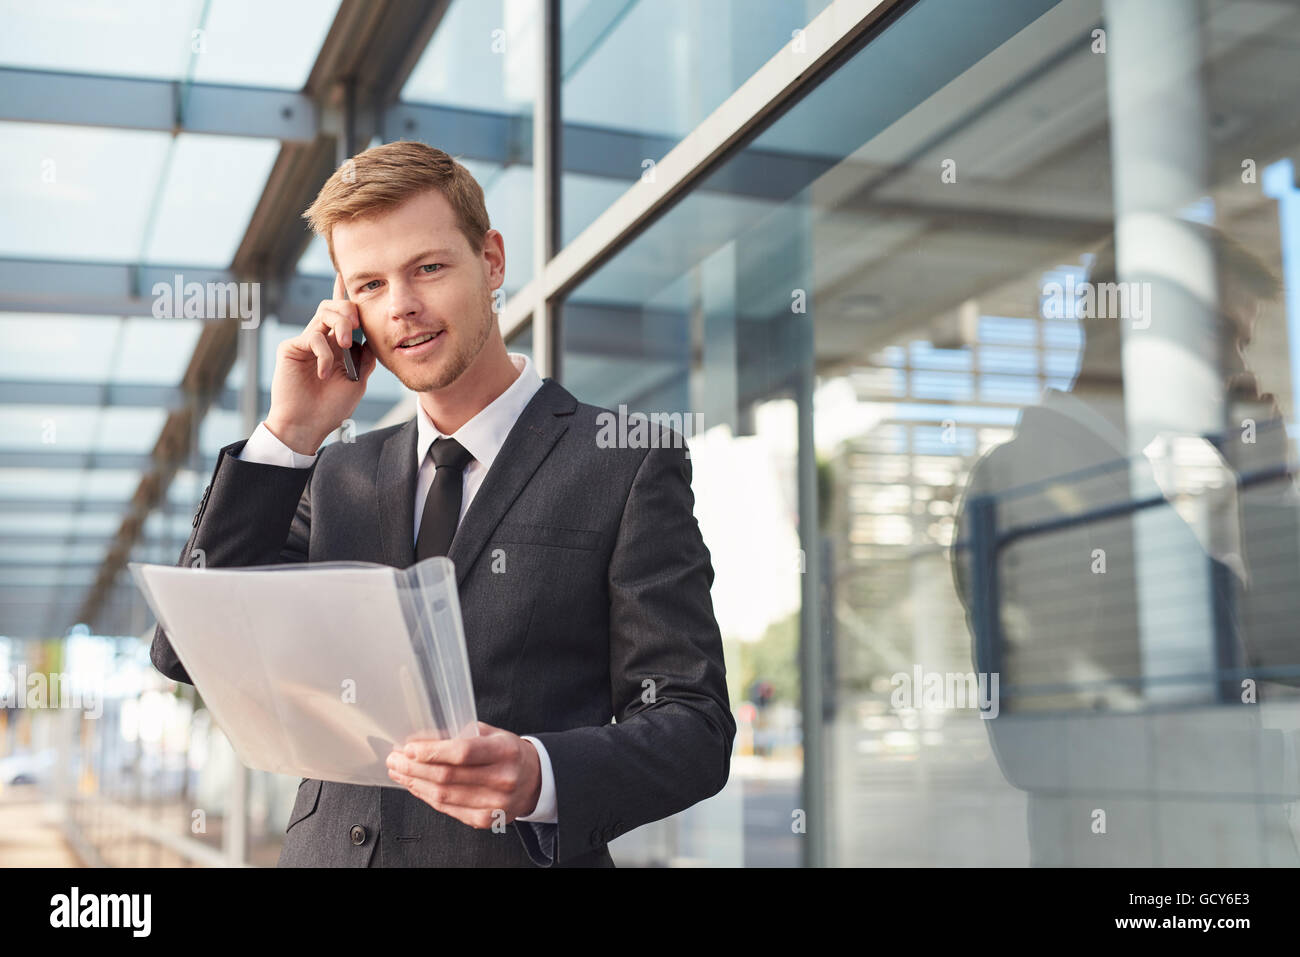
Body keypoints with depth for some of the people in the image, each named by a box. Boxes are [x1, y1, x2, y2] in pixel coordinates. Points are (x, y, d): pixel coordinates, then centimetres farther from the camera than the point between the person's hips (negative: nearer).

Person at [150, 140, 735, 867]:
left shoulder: (629, 465, -5)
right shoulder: (339, 476, 9)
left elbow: (695, 726, -9)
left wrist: (540, 777, -28)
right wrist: (290, 433, -4)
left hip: (513, 854, -4)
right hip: (325, 848, 4)